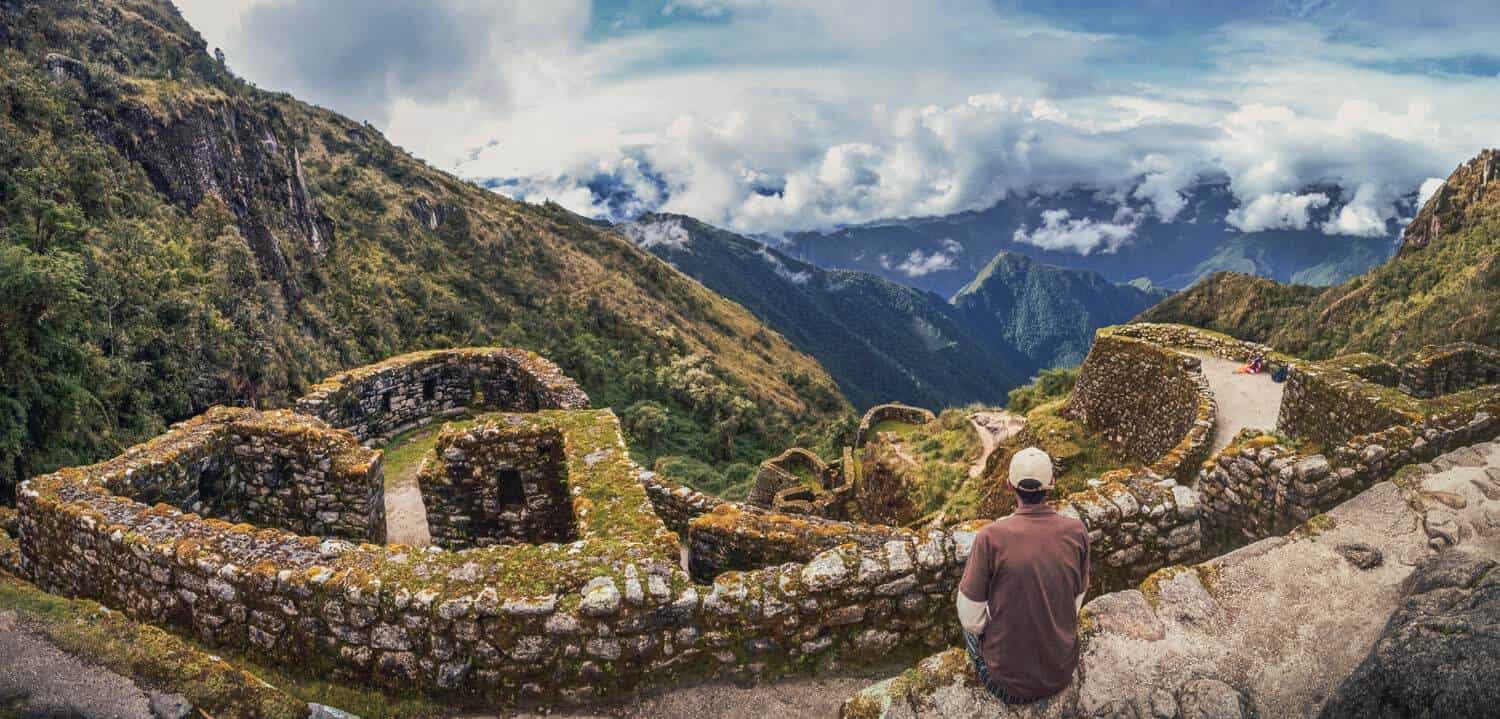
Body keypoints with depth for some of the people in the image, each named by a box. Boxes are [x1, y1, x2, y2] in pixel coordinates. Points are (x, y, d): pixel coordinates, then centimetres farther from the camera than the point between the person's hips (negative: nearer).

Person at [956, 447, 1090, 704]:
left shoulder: (990, 537, -22)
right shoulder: (1077, 531, -12)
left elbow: (971, 619, -15)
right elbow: (1075, 603, 1)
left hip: (1009, 681, -3)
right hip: (1063, 672, 3)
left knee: (971, 626, 27)